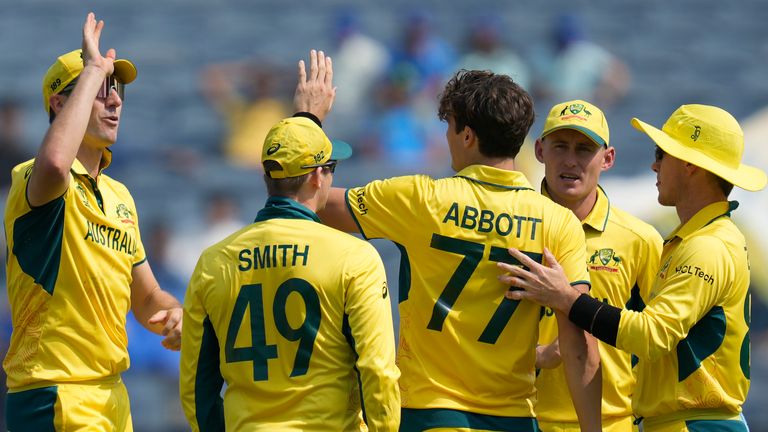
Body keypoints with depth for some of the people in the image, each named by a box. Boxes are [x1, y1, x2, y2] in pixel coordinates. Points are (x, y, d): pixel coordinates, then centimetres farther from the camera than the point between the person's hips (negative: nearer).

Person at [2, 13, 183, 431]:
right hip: (54, 397, -9)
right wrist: (93, 70, -24)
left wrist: (174, 315, -2)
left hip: (111, 396, 9)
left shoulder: (119, 197, 17)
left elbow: (146, 298, 23)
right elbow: (54, 163, -36)